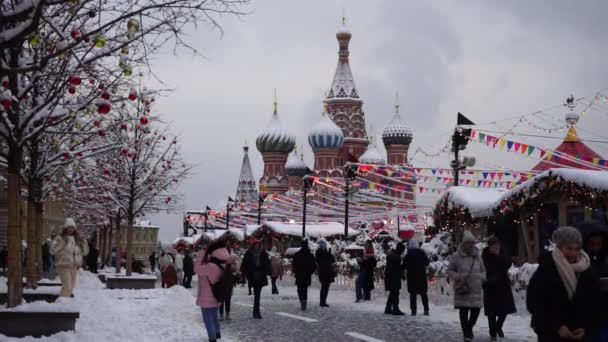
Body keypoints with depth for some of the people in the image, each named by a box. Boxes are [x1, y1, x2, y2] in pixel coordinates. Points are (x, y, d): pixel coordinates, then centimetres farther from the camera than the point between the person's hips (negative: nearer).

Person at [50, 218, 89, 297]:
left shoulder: (77, 239, 9)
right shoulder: (60, 238, -6)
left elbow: (85, 252, 14)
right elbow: (52, 250, -16)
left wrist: (84, 243, -4)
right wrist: (62, 242, -26)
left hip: (74, 267, 6)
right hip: (63, 266, -6)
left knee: (71, 287, 14)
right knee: (67, 287, -15)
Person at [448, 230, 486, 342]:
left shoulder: (478, 256, 9)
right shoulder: (456, 256, -2)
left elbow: (483, 271, 19)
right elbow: (450, 271, 5)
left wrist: (481, 277, -2)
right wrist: (458, 277, -13)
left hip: (476, 289, 3)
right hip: (462, 289, -3)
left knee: (476, 311, 4)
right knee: (463, 312, -4)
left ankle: (469, 328, 33)